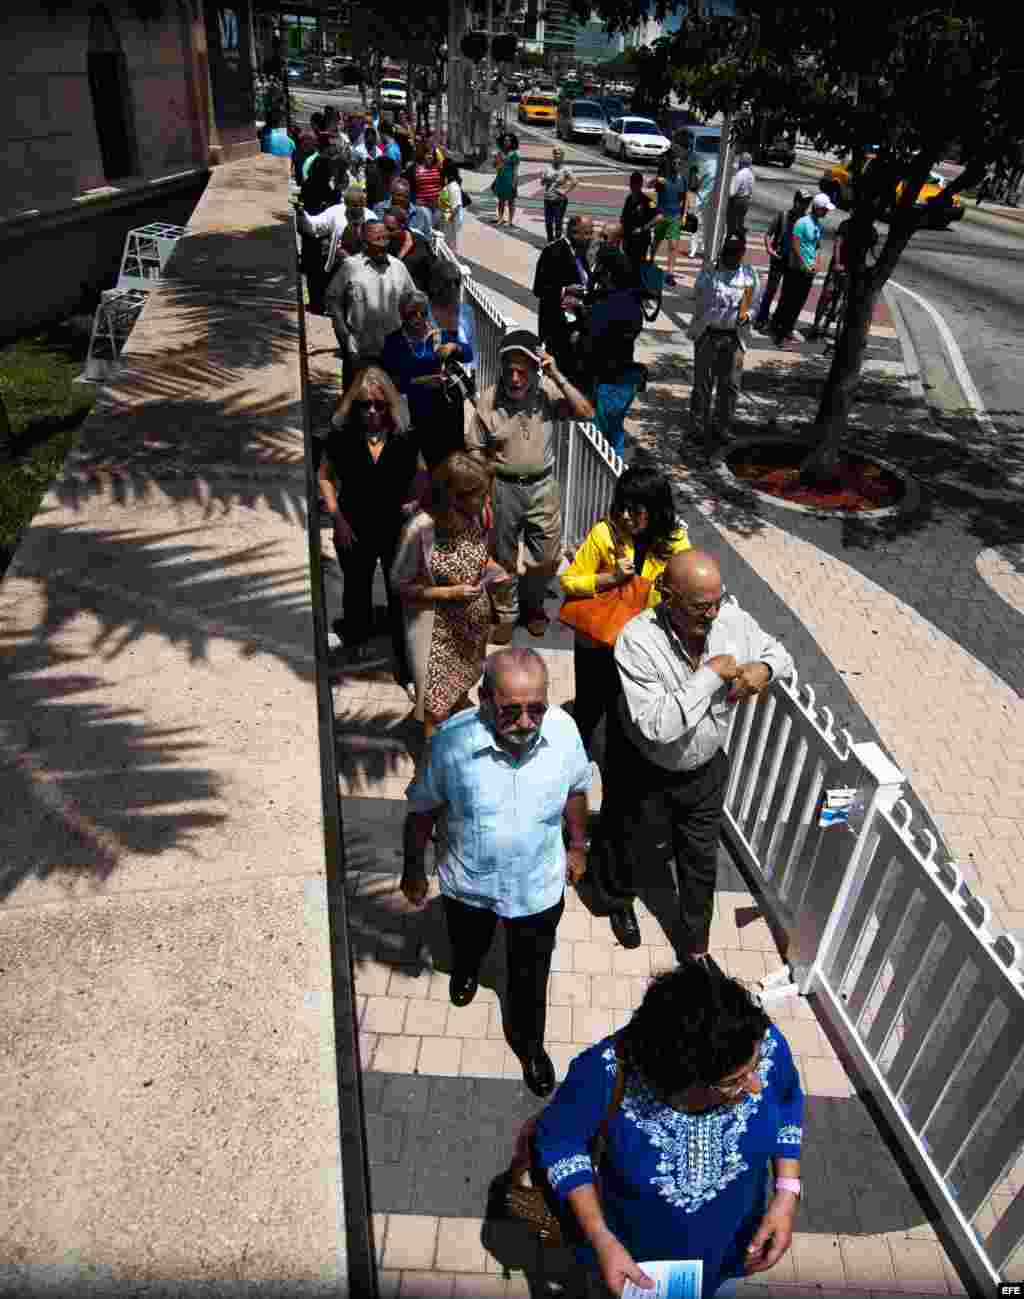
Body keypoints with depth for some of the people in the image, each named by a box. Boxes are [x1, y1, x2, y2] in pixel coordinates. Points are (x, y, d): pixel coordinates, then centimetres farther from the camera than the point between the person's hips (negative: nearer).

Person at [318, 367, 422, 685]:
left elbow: (421, 475, 4)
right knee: (357, 587, 23)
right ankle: (357, 638, 50)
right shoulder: (341, 437, -11)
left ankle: (404, 659, 17)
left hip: (398, 529, -1)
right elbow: (325, 476, -1)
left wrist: (415, 501, -15)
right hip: (355, 530, 1)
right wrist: (337, 518, -8)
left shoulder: (404, 438, -11)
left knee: (400, 593, 4)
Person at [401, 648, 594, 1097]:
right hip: (468, 882, 0)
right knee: (468, 943, 32)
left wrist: (577, 846, 9)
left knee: (531, 972, 22)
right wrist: (413, 870, -1)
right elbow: (422, 811, -13)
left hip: (539, 883, 0)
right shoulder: (452, 740, -31)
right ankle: (466, 968, 69)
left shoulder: (563, 729, -25)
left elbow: (574, 790, -3)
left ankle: (528, 1041, 52)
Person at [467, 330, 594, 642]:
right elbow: (476, 451, -5)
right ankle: (506, 614, 33)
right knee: (504, 557, 13)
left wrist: (557, 376, -23)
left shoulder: (547, 392, -9)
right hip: (503, 488, -1)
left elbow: (586, 413, -18)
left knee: (546, 556, 11)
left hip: (543, 487, 1)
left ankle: (532, 605, 38)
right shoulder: (488, 399, -11)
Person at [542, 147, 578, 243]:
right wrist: (544, 179, -11)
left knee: (558, 222, -1)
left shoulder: (565, 169, -4)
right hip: (548, 199, 4)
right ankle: (550, 241, 23)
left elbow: (575, 181, -11)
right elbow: (542, 182, 10)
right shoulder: (548, 168, 9)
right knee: (548, 222, 9)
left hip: (560, 200, -4)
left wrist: (566, 191, -13)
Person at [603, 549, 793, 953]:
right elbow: (658, 726, -39)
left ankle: (695, 946, 46)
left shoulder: (731, 618, -17)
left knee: (701, 860, 20)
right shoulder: (638, 639, -32)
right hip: (647, 773, -4)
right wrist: (712, 674, -35)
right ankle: (620, 901, 58)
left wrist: (763, 669, -21)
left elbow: (778, 654, 3)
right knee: (640, 851, 22)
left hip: (707, 768, 4)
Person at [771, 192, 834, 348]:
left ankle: (788, 329, 26)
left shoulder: (820, 225, 10)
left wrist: (815, 263, 1)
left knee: (799, 303, 13)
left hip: (809, 271, 7)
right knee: (787, 301, -5)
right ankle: (778, 334, 0)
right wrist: (805, 266, -16)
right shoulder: (802, 223, -13)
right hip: (796, 269, -7)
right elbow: (795, 246, -16)